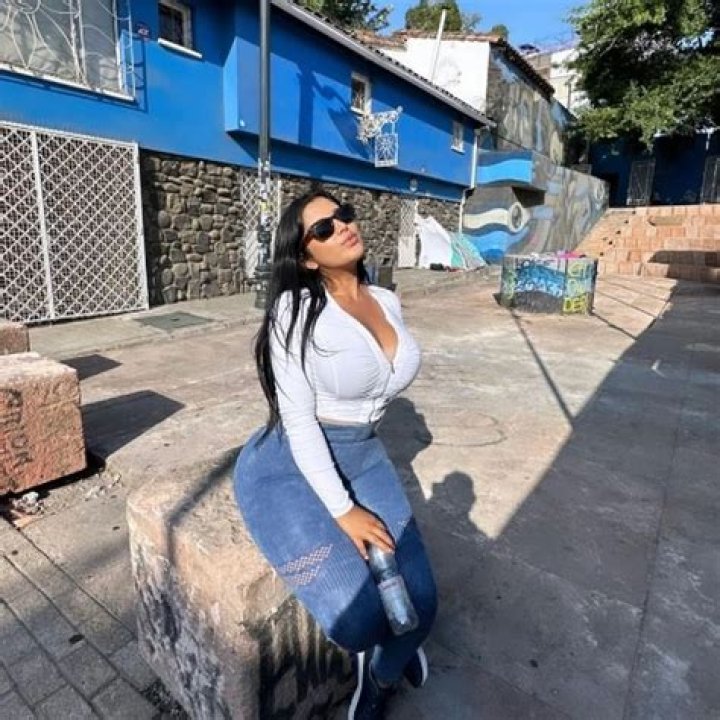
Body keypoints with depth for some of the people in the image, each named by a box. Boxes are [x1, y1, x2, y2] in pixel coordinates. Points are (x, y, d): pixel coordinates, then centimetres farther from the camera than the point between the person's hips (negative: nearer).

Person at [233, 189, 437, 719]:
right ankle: (383, 643, 23)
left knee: (419, 603, -5)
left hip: (364, 459, 6)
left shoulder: (389, 303, 4)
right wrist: (344, 511, -17)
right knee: (359, 618, -19)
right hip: (290, 469, -5)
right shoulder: (296, 308, -15)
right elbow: (299, 421, -16)